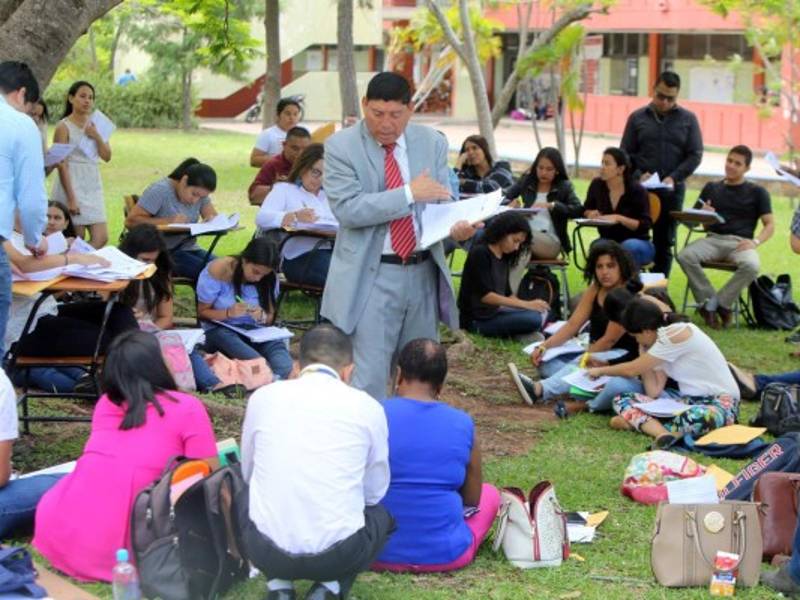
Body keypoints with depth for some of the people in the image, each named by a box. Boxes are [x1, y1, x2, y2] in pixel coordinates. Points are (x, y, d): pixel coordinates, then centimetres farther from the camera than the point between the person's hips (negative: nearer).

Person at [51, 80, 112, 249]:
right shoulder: (64, 127, -8)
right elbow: (62, 165, -11)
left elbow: (107, 156, 8)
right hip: (72, 186, -6)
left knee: (101, 238, -2)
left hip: (93, 186, 6)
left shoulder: (95, 125, 11)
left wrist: (97, 137, -10)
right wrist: (71, 198, -16)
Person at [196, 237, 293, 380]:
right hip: (220, 331, -4)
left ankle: (288, 375, -55)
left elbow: (270, 317, 8)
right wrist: (229, 313, -24)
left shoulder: (269, 279, -1)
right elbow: (202, 312, -4)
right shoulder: (218, 271, -11)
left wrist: (262, 317, -17)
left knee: (276, 344, -31)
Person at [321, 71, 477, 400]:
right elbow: (347, 209, -17)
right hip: (372, 277, -5)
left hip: (423, 273, 5)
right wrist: (409, 193, -22)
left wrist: (457, 226, -19)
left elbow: (443, 201, 5)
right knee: (368, 380, -7)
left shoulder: (432, 143, 6)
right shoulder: (341, 146, -6)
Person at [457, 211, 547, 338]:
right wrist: (526, 304, -22)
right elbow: (485, 295, -20)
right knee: (534, 320, -22)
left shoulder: (504, 258, 14)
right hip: (475, 320, -9)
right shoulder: (479, 253, -13)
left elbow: (507, 293, 15)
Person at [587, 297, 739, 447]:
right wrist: (644, 353, 4)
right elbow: (654, 392, 2)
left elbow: (632, 370, -8)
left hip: (720, 402, -8)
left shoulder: (677, 333, -15)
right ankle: (662, 433, -32)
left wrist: (600, 371, 8)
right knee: (621, 400, -10)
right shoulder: (664, 337, 10)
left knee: (696, 417, -46)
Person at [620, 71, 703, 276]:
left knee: (664, 243, 4)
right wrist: (639, 174, -11)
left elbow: (695, 155, 2)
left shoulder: (688, 119, 6)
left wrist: (674, 177, -11)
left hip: (672, 190, 0)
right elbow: (625, 153, 6)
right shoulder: (637, 118, 7)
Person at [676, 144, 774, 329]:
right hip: (713, 239, 2)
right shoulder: (711, 188, 20)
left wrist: (755, 242, -12)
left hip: (740, 242, -2)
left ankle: (720, 303, -18)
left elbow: (769, 225, 8)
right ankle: (708, 301, -17)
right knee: (685, 256, -30)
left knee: (752, 265, -37)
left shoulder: (757, 192, 13)